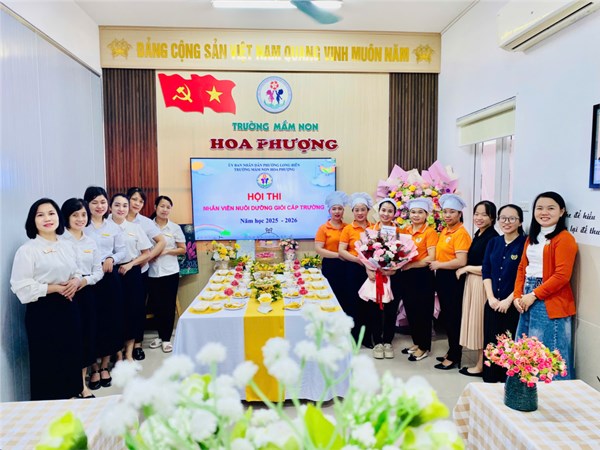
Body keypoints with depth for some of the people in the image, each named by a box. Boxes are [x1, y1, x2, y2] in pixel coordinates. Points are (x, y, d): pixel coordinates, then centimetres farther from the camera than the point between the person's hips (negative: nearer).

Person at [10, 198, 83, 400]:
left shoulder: (67, 246, 9)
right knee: (47, 361, 3)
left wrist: (76, 282, -5)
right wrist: (56, 287, -17)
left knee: (71, 355, 13)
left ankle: (71, 395, 30)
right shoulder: (27, 250, -11)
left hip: (68, 307, 6)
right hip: (42, 312, -6)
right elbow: (22, 287, -16)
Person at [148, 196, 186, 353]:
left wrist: (166, 251, -11)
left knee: (169, 306, 4)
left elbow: (183, 249, 2)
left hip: (170, 272, -1)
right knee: (157, 305, 9)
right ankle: (160, 336, 26)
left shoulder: (175, 227, 1)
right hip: (152, 272, 1)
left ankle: (167, 338, 16)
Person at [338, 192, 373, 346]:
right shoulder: (348, 229, -1)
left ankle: (367, 337, 23)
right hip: (353, 269, -2)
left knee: (369, 302, 8)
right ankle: (353, 338, 17)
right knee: (353, 302, 3)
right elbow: (341, 251, -6)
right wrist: (359, 260, -17)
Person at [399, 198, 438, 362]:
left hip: (423, 275, -6)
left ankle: (424, 347, 19)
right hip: (406, 275, 6)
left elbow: (431, 258, -15)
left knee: (423, 311, 5)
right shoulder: (405, 230, 9)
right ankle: (416, 343, 31)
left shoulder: (430, 232, -8)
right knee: (410, 310, 15)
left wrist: (410, 265, -16)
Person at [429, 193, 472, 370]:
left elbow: (461, 261, -24)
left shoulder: (461, 233, -15)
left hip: (453, 279, -9)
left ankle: (454, 358, 16)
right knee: (446, 316, 17)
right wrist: (436, 265, 2)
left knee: (453, 318, 3)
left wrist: (438, 265, -14)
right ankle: (452, 351, 31)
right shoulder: (443, 231, 11)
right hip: (442, 278, 9)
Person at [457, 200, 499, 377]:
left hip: (482, 284, -9)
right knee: (474, 321, 14)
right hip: (472, 283, 9)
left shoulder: (492, 237, -15)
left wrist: (466, 269, -10)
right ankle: (479, 361, 24)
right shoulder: (478, 235, 12)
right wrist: (465, 270, 9)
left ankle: (481, 365, 12)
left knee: (481, 322, 0)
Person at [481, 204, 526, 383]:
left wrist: (508, 300, -14)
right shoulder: (494, 242, 9)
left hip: (513, 305, -5)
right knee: (490, 343, 11)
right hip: (492, 304, 5)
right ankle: (489, 382, 25)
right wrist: (491, 297, -4)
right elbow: (486, 271, 7)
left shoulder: (525, 243, -7)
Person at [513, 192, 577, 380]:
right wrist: (518, 295, 1)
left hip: (550, 303, -8)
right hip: (528, 300, 8)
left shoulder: (564, 238, -10)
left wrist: (534, 295, -16)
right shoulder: (532, 238, 15)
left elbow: (562, 276, -17)